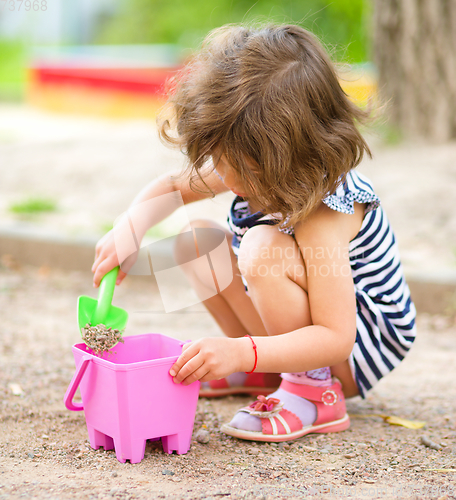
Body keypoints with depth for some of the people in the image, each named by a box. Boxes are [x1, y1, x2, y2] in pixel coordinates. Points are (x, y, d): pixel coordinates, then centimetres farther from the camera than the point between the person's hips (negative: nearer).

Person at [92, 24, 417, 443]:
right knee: (197, 239, -1)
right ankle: (265, 374, 8)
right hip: (298, 329, 9)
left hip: (351, 353, -9)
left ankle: (315, 393, -17)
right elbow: (171, 187, 7)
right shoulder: (249, 168, -10)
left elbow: (335, 339, -38)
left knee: (263, 249, -33)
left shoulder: (322, 216, -35)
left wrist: (241, 352, -48)